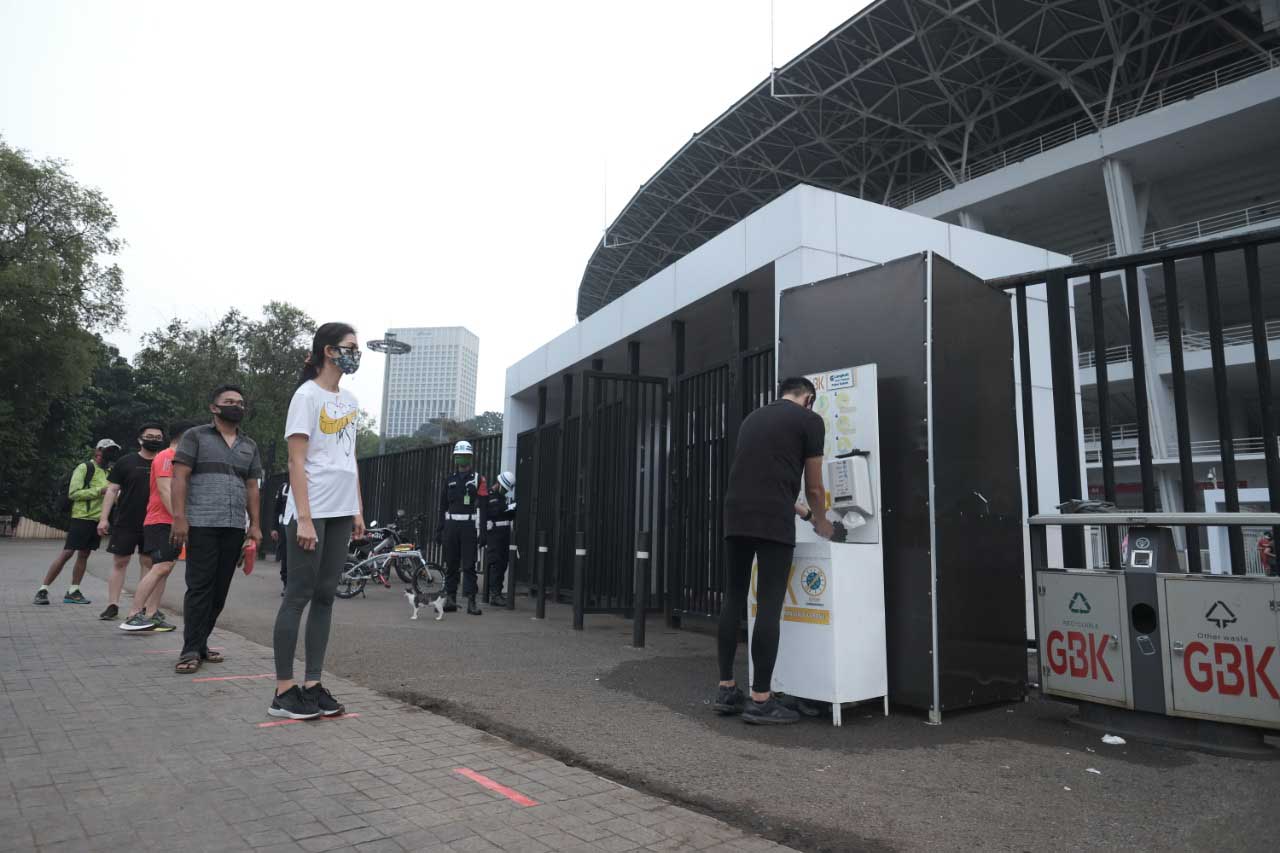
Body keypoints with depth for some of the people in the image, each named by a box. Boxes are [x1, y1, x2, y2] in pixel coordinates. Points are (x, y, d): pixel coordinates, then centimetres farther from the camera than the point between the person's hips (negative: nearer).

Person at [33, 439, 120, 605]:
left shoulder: (109, 472, 16)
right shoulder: (85, 468, -4)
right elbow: (73, 493, -12)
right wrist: (99, 491, -17)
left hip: (98, 519, 7)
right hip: (82, 517, -7)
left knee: (84, 554, 8)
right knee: (66, 553, -8)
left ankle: (72, 592, 14)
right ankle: (43, 590, -1)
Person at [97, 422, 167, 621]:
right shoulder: (126, 461, 2)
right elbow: (112, 490, 2)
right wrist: (104, 518, -5)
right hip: (125, 523, -1)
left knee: (148, 563, 4)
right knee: (120, 562, 3)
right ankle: (112, 605, 10)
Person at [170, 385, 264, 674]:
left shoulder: (249, 446, 18)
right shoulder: (196, 436, 4)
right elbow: (179, 478, -3)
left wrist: (255, 525, 10)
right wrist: (179, 517, -13)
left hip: (235, 528, 5)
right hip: (202, 525, -5)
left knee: (220, 590, 5)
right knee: (199, 588, -6)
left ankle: (200, 643, 14)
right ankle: (191, 650, 0)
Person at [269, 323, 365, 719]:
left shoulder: (349, 400, 15)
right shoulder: (307, 396, -6)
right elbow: (296, 461, -11)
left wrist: (358, 510, 14)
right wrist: (305, 519, -18)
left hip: (341, 512, 7)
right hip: (312, 512, -7)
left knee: (325, 597, 7)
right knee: (298, 596, -2)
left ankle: (312, 684, 13)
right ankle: (284, 691, 5)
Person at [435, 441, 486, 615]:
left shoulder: (478, 479, 2)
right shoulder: (449, 479, 14)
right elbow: (443, 506, 16)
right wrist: (439, 529, 11)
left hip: (469, 526, -4)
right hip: (450, 525, 4)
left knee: (469, 565, -5)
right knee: (451, 564, 8)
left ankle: (471, 601, -4)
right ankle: (450, 598, 15)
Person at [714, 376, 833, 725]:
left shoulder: (753, 417, 27)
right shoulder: (810, 420, 7)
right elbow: (813, 488, 10)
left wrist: (804, 514, 44)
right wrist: (821, 522, 31)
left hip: (735, 515, 7)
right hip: (773, 520, -7)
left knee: (733, 599, 13)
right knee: (769, 606, -2)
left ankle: (726, 689, 19)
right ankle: (761, 700, 3)